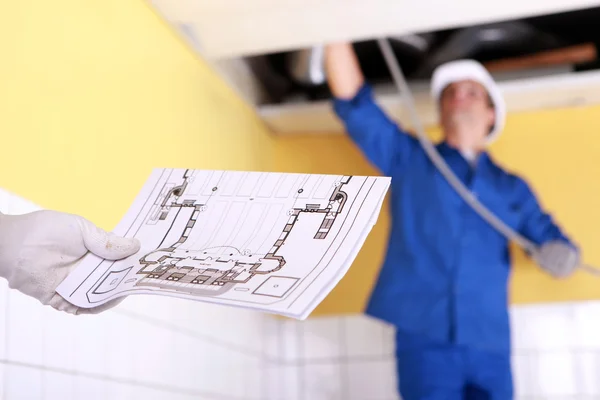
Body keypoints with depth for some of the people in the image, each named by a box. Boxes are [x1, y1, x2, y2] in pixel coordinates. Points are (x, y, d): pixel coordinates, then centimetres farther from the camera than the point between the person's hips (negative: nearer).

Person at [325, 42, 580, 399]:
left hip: (490, 344, 2)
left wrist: (562, 254, -8)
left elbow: (550, 237, 16)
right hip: (423, 336, -2)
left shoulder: (513, 189, 20)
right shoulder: (408, 160, 14)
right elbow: (354, 103, 7)